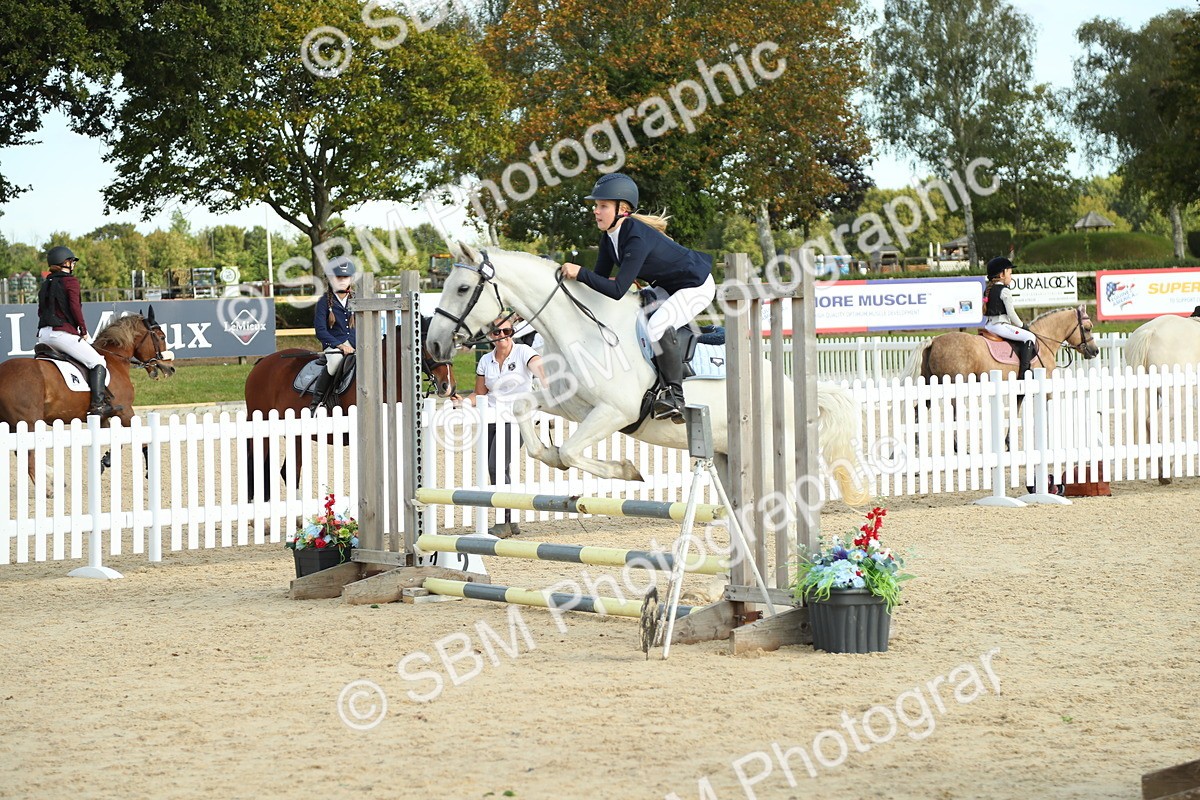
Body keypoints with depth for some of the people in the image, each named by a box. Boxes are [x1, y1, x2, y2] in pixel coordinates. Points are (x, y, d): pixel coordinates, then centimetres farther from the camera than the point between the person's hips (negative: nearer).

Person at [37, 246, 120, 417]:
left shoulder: (45, 284, 19)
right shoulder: (71, 281, -3)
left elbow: (41, 311, 18)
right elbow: (75, 307, -11)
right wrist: (84, 330, -2)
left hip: (43, 333, 8)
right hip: (63, 332, -8)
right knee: (97, 362, -5)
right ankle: (98, 403, -19)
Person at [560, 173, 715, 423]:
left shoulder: (636, 238, -33)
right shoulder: (610, 236, -5)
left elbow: (617, 290, -37)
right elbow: (602, 276, 6)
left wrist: (580, 273, -36)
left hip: (695, 287, -11)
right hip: (666, 287, 11)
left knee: (657, 325, -33)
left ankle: (674, 395, -21)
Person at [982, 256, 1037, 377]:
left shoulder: (988, 290, 15)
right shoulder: (1005, 291, -11)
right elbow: (1011, 313, -13)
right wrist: (1022, 325, 1)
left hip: (988, 325, 10)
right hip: (1000, 325, -10)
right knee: (1029, 337, -11)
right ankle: (1023, 370, -19)